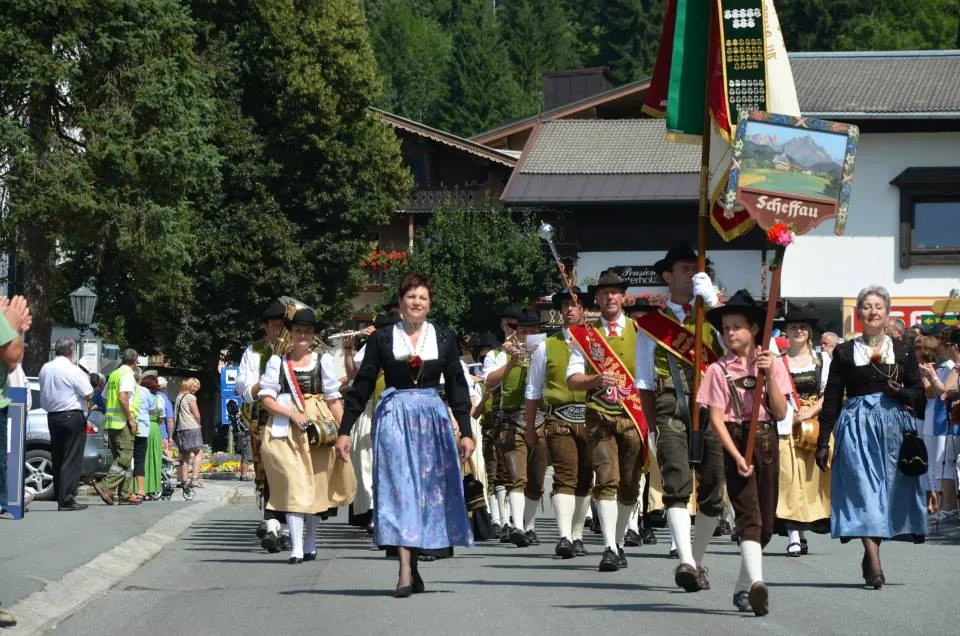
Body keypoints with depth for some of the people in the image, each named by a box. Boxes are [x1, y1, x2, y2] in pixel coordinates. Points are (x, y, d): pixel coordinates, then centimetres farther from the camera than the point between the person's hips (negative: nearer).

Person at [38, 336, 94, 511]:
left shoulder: (45, 369, 9)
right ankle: (67, 500, -11)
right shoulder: (72, 370, -13)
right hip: (72, 416, -7)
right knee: (71, 459, -6)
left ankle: (60, 497, 14)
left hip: (52, 416, 7)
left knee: (57, 458, 12)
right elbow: (88, 394, -13)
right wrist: (87, 380, 4)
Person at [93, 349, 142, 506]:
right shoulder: (127, 374, -8)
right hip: (123, 422, -9)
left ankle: (126, 494, 9)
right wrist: (131, 419, -17)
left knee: (122, 459, 10)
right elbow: (123, 397, -20)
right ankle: (106, 486, -21)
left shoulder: (114, 375, 19)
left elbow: (105, 397, 23)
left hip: (110, 422, 9)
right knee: (124, 458, -10)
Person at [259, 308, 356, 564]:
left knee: (316, 485, 7)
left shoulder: (322, 361, 9)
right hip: (286, 430, -2)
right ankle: (296, 548, -16)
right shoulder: (277, 362, 7)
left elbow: (334, 400, 9)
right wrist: (292, 413, -12)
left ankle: (310, 544, 21)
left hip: (319, 429, 2)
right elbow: (267, 399, 2)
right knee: (294, 484, -12)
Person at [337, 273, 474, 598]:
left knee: (431, 491, 3)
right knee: (399, 488, -10)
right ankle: (405, 572, -16)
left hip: (434, 418, 2)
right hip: (394, 419, -2)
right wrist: (344, 430, 3)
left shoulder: (444, 339, 8)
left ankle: (413, 567, 14)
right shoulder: (382, 338, 3)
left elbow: (457, 387, 11)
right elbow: (362, 386, 5)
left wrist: (466, 431, 6)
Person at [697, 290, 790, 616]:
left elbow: (780, 412, -2)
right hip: (735, 442, -3)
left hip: (766, 441, 3)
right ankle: (756, 581, -31)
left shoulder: (772, 363, 5)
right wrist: (737, 456, -15)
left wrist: (769, 376, -13)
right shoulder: (719, 370, -1)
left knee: (766, 520, 6)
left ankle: (743, 587, 19)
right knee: (749, 516, -16)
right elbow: (716, 419, -6)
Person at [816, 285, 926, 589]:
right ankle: (874, 563, -19)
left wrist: (901, 393, -12)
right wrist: (823, 441, 2)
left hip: (893, 426, 2)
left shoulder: (903, 351, 10)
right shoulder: (845, 352, 6)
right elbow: (832, 399, 6)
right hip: (856, 426, -2)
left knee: (889, 489, 2)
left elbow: (919, 393, 11)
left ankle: (870, 555, 16)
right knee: (864, 488, -11)